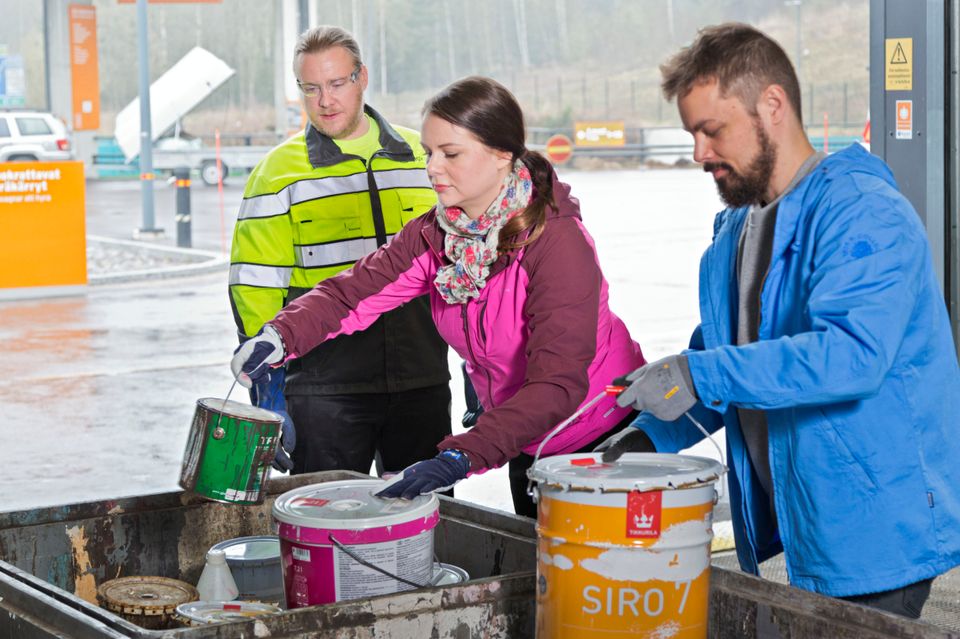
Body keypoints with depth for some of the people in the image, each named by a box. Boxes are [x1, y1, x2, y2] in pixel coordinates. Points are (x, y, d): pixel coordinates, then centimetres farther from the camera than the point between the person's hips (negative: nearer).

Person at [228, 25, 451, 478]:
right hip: (324, 387, -3)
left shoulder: (422, 157, 11)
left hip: (422, 383, 3)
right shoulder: (279, 172, 1)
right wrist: (267, 390, -9)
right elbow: (255, 285, -2)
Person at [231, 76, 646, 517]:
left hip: (606, 439, -6)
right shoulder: (434, 235, -8)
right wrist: (281, 336, -31)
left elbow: (558, 383, -37)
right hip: (526, 446, 6)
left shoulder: (557, 240, -29)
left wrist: (461, 456, -48)